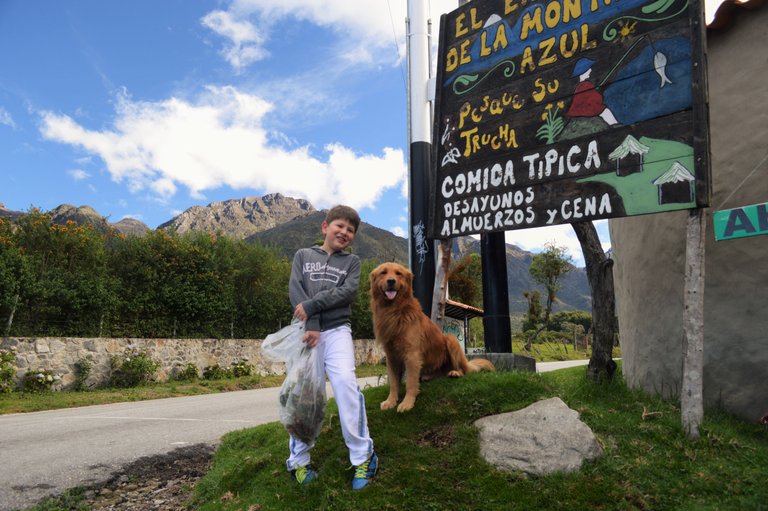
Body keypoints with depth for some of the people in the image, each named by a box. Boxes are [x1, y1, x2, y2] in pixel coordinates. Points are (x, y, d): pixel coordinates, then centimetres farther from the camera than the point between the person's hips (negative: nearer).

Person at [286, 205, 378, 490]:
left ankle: (362, 456, -9)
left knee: (345, 382, -19)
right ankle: (299, 460, 14)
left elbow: (348, 291, -5)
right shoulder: (303, 255, 13)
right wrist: (311, 325, -14)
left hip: (337, 330, -1)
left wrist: (311, 305, -13)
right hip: (306, 330, 1)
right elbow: (296, 292, -1)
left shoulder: (351, 261, 14)